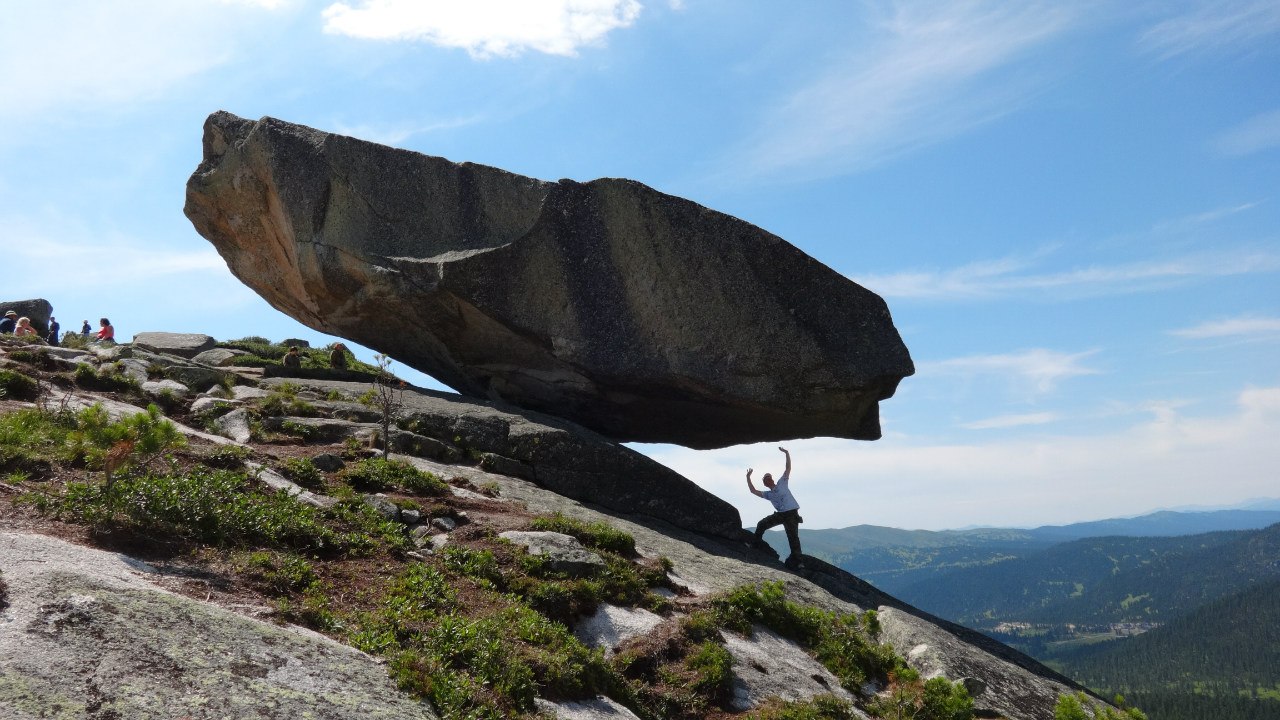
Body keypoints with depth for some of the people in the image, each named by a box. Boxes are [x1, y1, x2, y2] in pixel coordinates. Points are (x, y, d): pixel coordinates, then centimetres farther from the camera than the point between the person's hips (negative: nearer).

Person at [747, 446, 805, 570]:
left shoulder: (782, 483, 6)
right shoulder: (768, 494, 17)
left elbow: (788, 468, 1)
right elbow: (753, 490, 15)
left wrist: (787, 454, -8)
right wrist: (748, 477, 12)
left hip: (791, 513, -5)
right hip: (780, 514, 5)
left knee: (793, 538, -9)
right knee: (761, 524, 4)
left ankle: (797, 561, -7)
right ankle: (757, 542, 21)